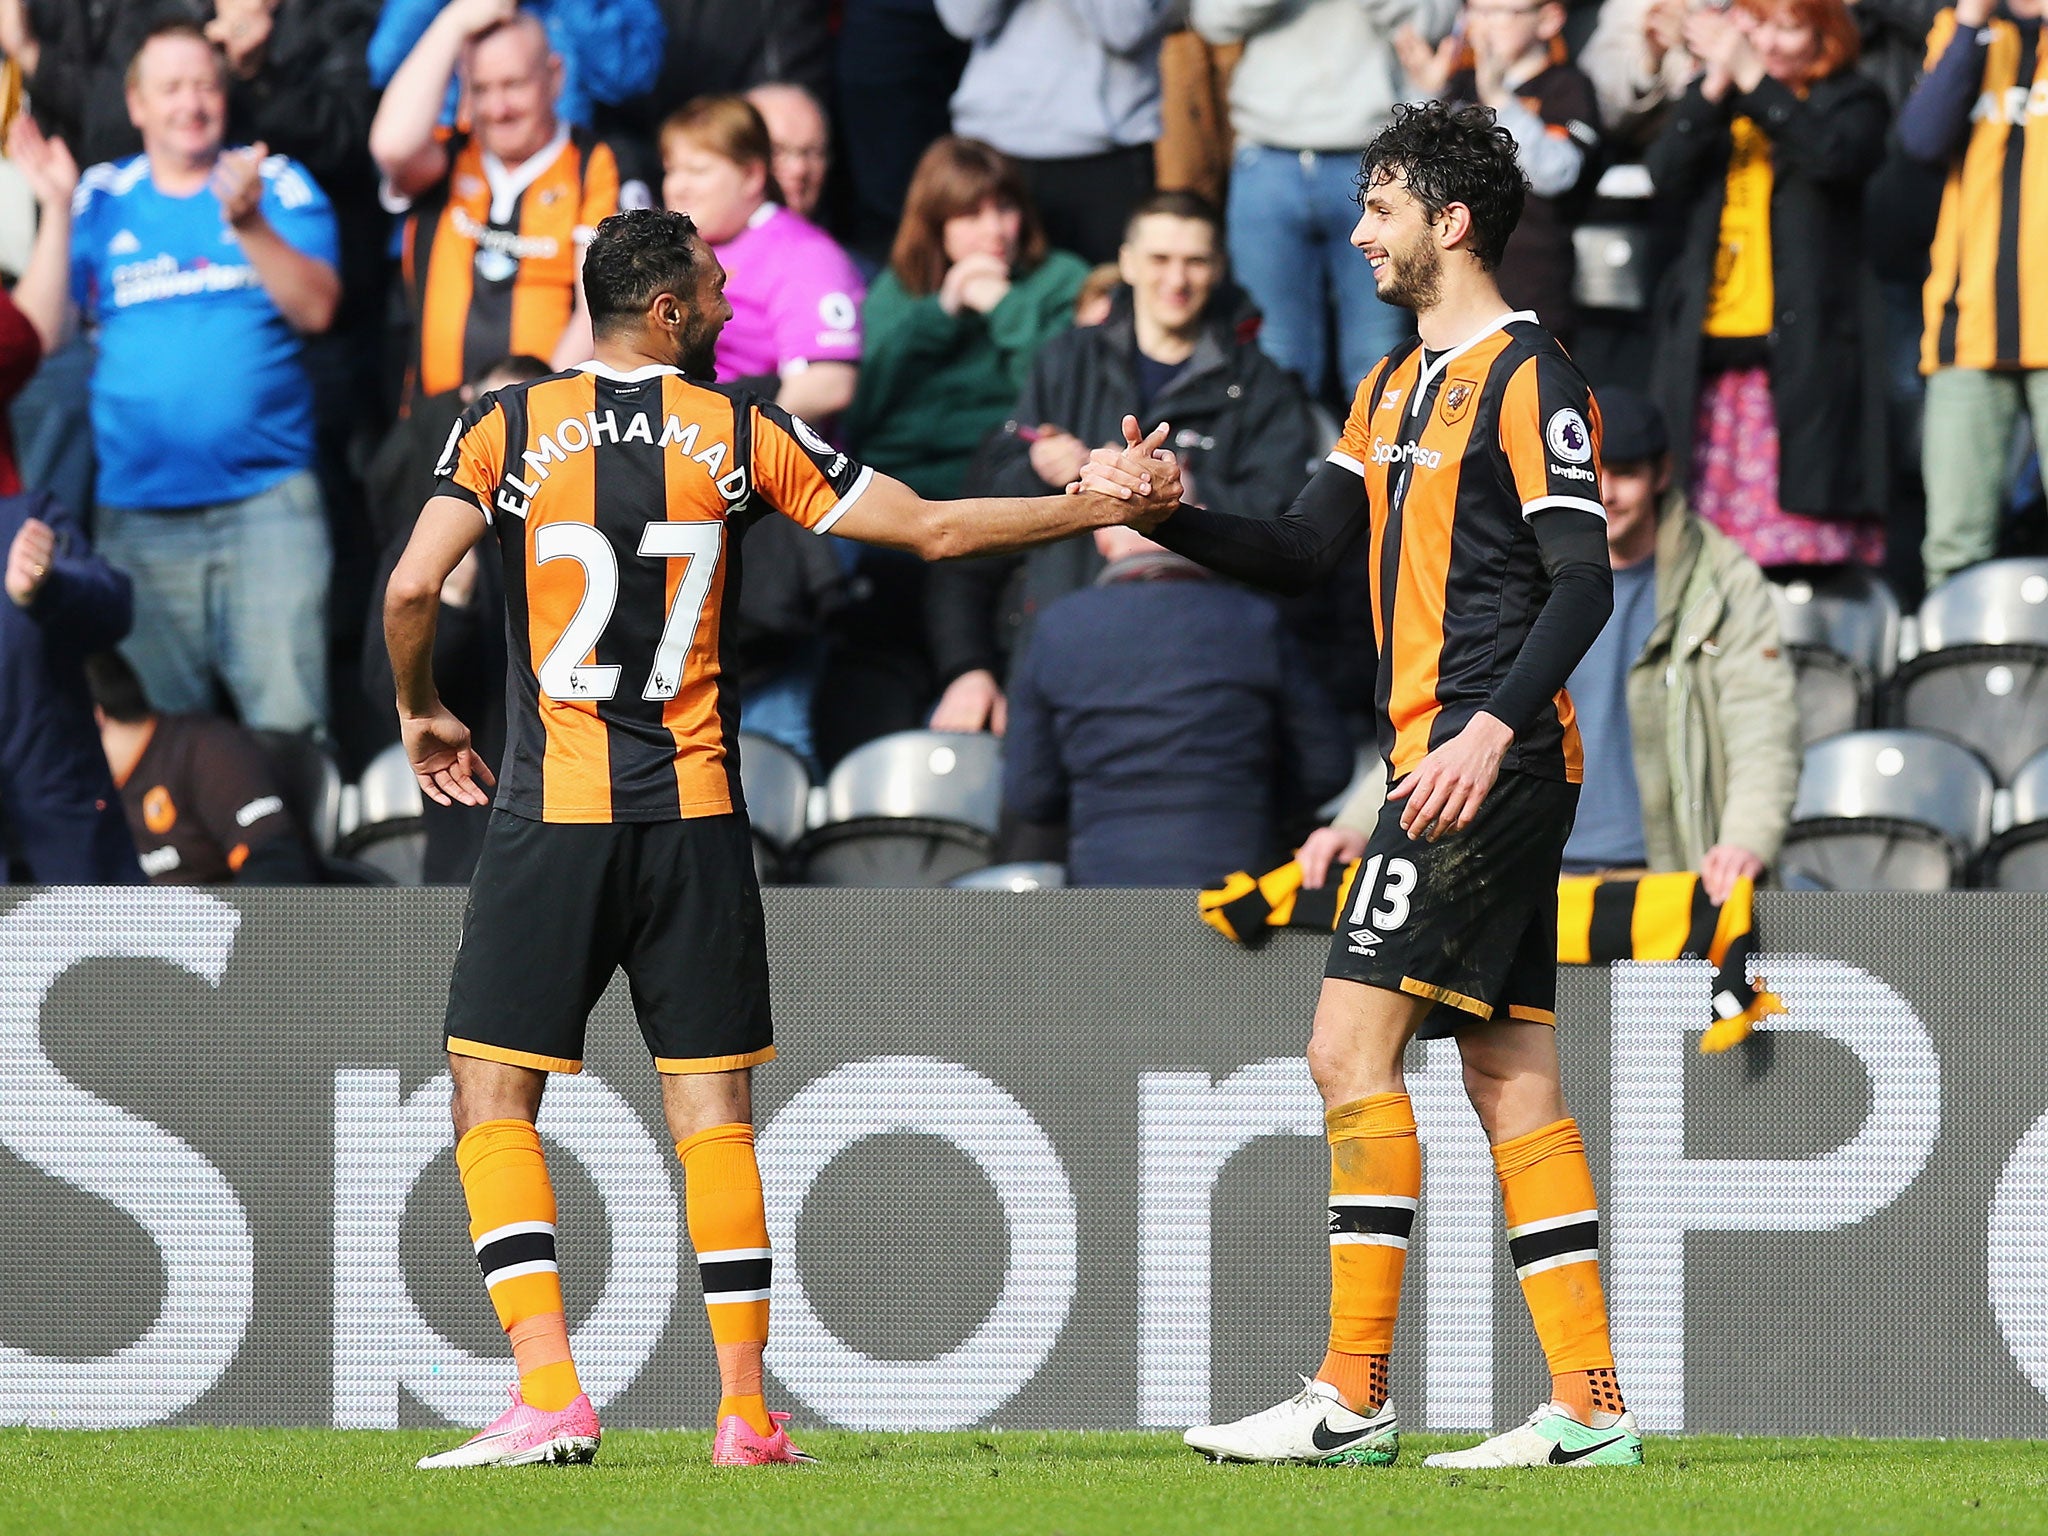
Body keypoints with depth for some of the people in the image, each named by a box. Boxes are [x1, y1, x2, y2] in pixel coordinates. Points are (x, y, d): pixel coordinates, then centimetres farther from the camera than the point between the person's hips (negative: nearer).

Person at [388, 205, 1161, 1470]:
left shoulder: (509, 427, 1)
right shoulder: (743, 433, 3)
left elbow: (414, 587, -8)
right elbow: (935, 531, 6)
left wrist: (422, 714, 12)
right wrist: (1108, 506, 17)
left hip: (550, 814, -1)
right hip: (696, 817, 1)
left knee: (494, 1103, 2)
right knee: (714, 1114, 7)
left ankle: (549, 1395, -11)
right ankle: (747, 1410, 5)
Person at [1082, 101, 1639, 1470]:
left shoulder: (1528, 379, -9)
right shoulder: (1396, 387, 19)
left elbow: (1584, 584, -15)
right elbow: (1302, 553, 19)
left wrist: (1492, 730, -25)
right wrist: (1174, 512, 3)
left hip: (1490, 760, -10)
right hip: (1444, 756, 10)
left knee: (1353, 1048, -12)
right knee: (1509, 1075, 6)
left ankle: (1353, 1397, -12)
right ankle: (1589, 1407, 5)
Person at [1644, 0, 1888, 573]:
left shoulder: (1849, 102, 9)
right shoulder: (1708, 103, 19)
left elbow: (1837, 155, -13)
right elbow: (1663, 176, 1)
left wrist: (1753, 80, -15)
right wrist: (1715, 85, -10)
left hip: (1801, 348, -3)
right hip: (1707, 349, 3)